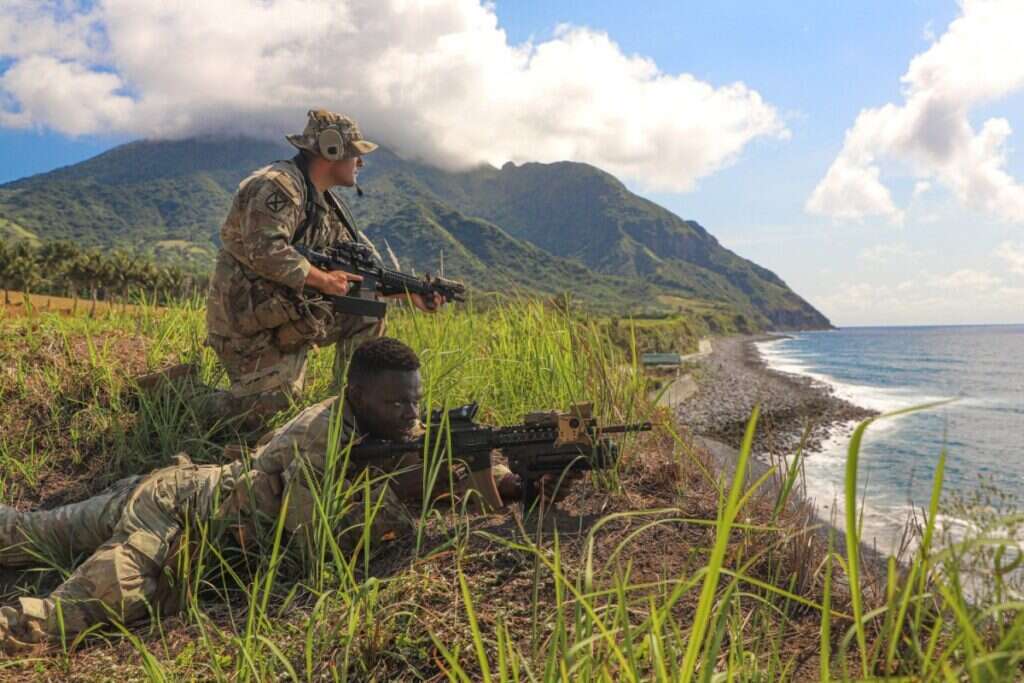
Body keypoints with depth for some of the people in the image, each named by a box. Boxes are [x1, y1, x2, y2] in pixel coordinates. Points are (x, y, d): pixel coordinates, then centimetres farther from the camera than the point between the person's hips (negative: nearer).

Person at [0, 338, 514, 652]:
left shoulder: (395, 427, -6)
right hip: (175, 504, -7)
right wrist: (402, 488, -31)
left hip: (190, 489, 7)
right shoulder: (323, 433, -30)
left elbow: (462, 472, -2)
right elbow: (317, 540, -32)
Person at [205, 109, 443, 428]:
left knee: (367, 310, 2)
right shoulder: (278, 185, -17)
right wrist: (323, 279, -22)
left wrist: (410, 291, 3)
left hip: (293, 311, 9)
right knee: (276, 397, -15)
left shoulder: (330, 201, 12)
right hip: (248, 320, -9)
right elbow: (265, 251, -31)